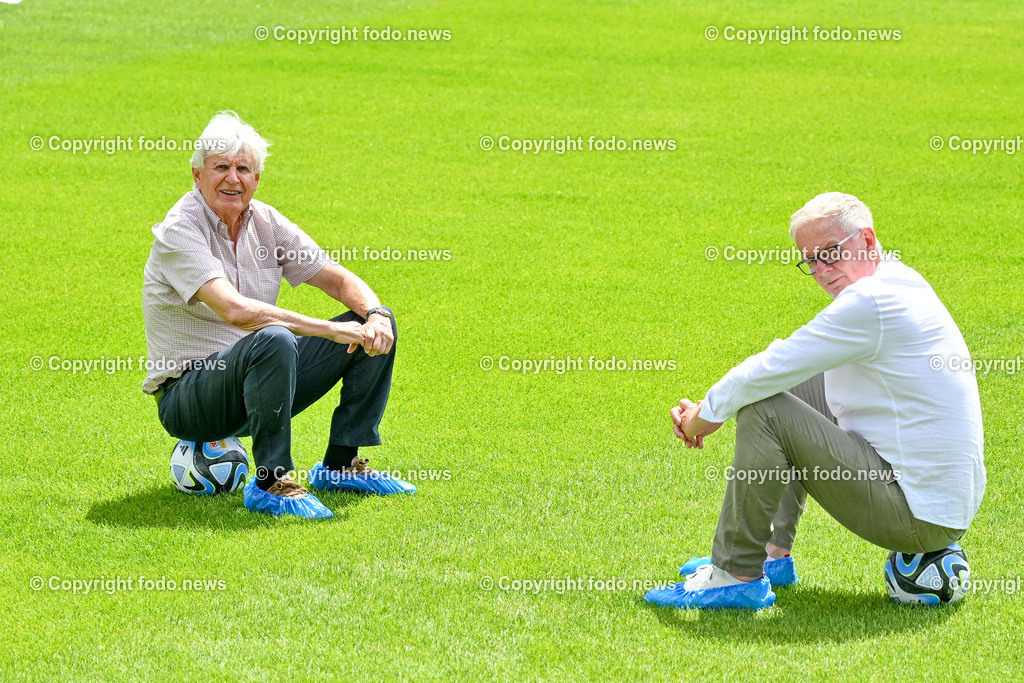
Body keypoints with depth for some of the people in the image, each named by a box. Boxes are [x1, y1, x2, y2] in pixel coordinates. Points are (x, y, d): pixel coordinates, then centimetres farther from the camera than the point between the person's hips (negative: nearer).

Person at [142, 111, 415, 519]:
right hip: (187, 398, -8)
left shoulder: (264, 222, 4)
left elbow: (338, 280, 6)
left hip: (255, 383, 8)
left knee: (374, 327, 0)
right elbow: (235, 310, -32)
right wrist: (328, 330, -33)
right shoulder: (178, 232, -19)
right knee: (272, 341, -39)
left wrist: (377, 315, -17)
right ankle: (270, 483, -26)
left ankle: (339, 465, 5)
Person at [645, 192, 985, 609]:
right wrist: (707, 409, 10)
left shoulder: (870, 302, -19)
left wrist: (707, 414, 2)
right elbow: (785, 369, 18)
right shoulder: (900, 281, 13)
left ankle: (736, 577, -5)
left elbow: (768, 371, -16)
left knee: (764, 412, -14)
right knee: (804, 385, 25)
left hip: (919, 515, -11)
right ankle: (774, 554, 24)